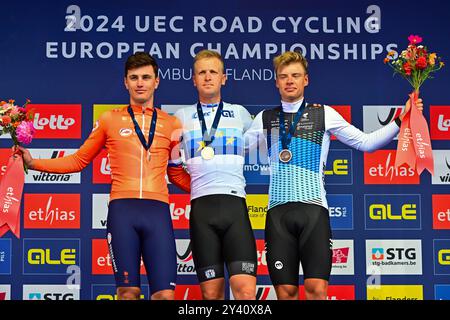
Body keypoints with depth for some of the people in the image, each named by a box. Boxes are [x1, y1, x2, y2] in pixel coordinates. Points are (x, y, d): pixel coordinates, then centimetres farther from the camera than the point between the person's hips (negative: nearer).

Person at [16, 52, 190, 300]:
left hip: (158, 212, 1)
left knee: (165, 294, -7)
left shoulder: (171, 124, 14)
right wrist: (34, 163, 10)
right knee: (128, 291, 0)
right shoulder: (110, 119, 12)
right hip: (122, 209, -1)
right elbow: (79, 160, 17)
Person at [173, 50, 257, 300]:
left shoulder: (240, 113, 14)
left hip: (235, 205, 0)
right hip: (202, 207, 0)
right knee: (211, 293, 1)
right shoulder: (182, 116, 13)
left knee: (246, 290, -14)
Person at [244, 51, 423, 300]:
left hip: (313, 208, -1)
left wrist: (400, 120, 2)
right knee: (286, 292, -1)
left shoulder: (323, 114, 10)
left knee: (317, 290, -12)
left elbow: (366, 142, 10)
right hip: (278, 211, 2)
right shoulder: (265, 119, 15)